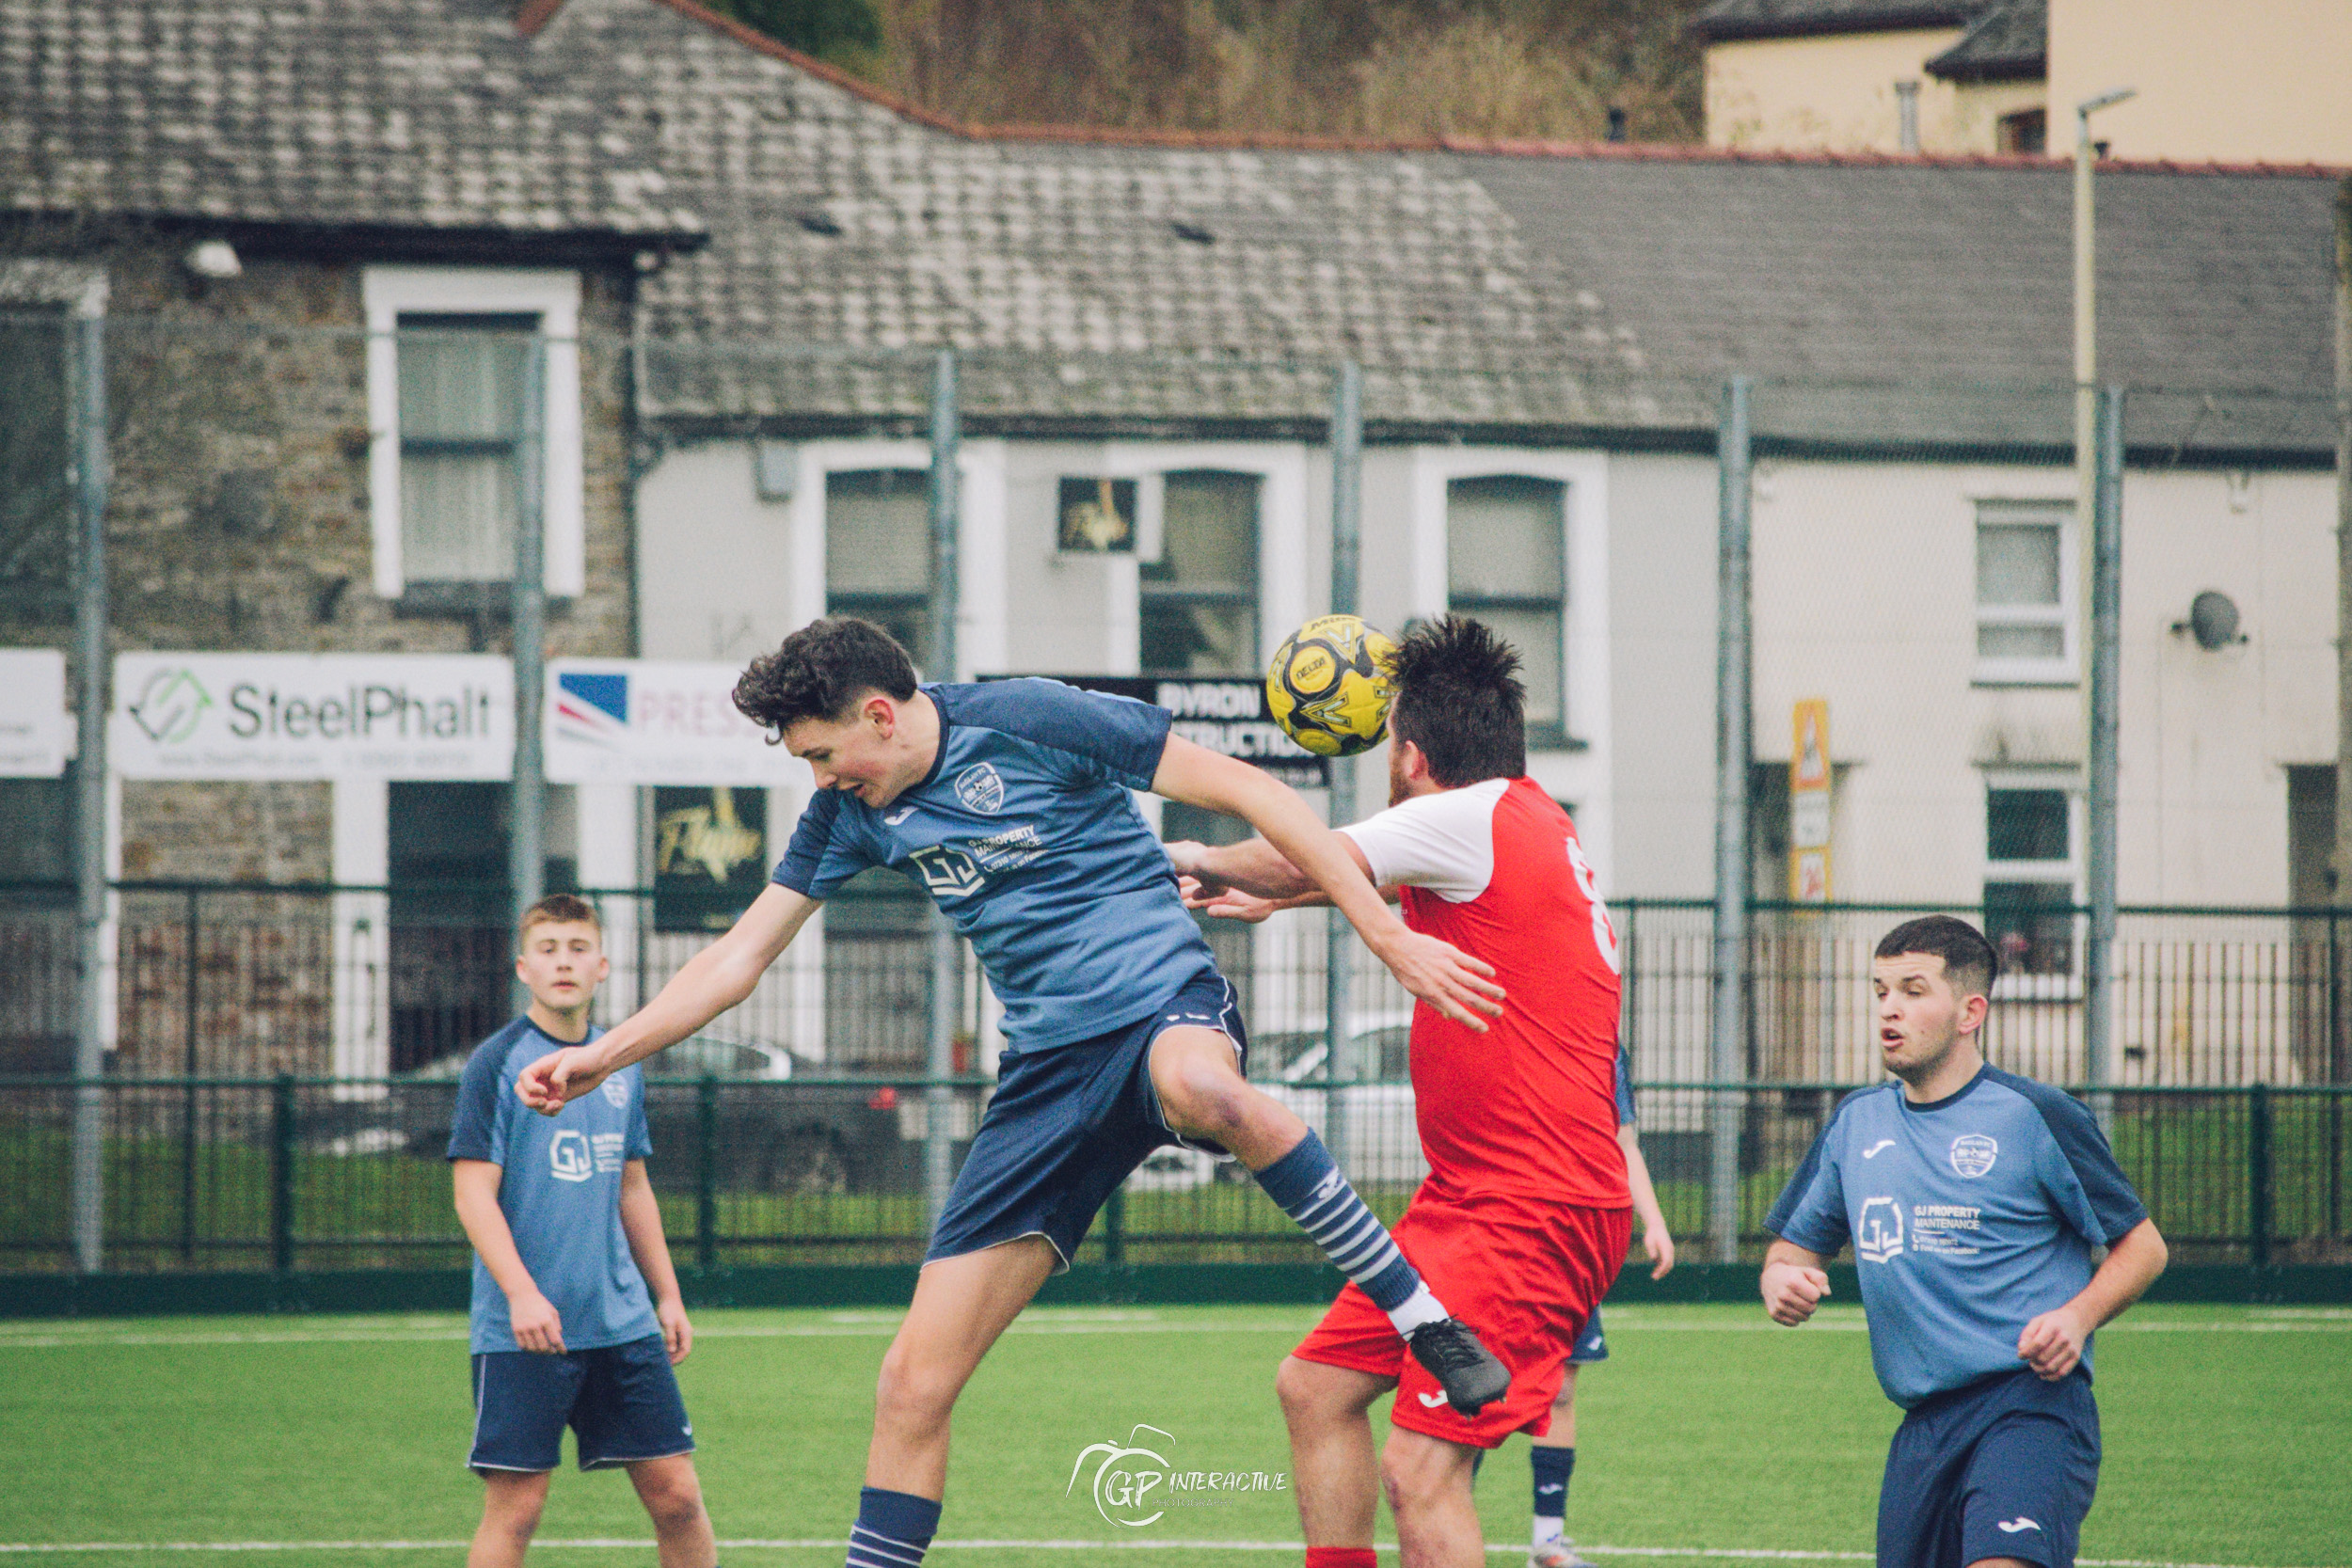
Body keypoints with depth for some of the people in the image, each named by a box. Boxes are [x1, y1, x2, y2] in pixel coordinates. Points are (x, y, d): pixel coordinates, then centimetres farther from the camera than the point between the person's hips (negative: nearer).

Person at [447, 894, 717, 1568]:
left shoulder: (621, 1069, 12)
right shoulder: (497, 1063, -5)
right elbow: (474, 1194, -11)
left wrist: (667, 1295, 21)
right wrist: (521, 1292, -22)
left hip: (622, 1322, 5)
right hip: (522, 1329, -5)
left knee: (675, 1493, 3)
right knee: (515, 1506, -6)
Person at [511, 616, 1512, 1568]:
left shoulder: (1026, 721, -8)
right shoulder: (853, 811, 10)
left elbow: (1245, 790, -8)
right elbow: (740, 957, 19)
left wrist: (1390, 937, -13)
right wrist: (599, 1058, 9)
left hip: (1165, 1005, -6)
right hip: (1048, 1067, 6)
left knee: (1198, 1087, -46)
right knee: (914, 1384, -3)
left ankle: (1422, 1313, -32)